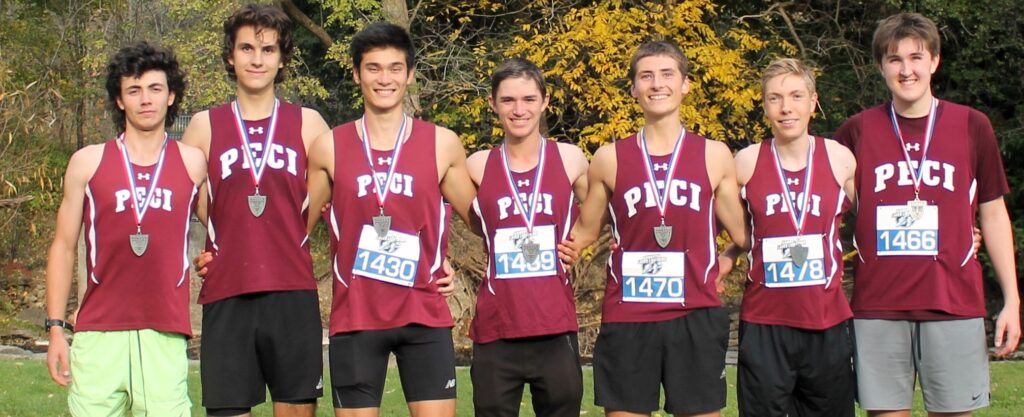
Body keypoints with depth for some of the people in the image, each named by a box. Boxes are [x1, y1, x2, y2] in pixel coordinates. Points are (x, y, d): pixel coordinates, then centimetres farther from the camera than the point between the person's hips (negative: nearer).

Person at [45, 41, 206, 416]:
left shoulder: (192, 163, 9)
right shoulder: (88, 163, 9)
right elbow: (63, 248, 10)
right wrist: (55, 329, 4)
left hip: (166, 335, 0)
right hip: (99, 333, 0)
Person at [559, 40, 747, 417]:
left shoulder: (714, 156, 6)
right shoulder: (609, 159, 6)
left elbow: (743, 235, 10)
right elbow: (585, 230, 15)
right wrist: (565, 248, 1)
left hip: (696, 318, 0)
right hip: (626, 319, 0)